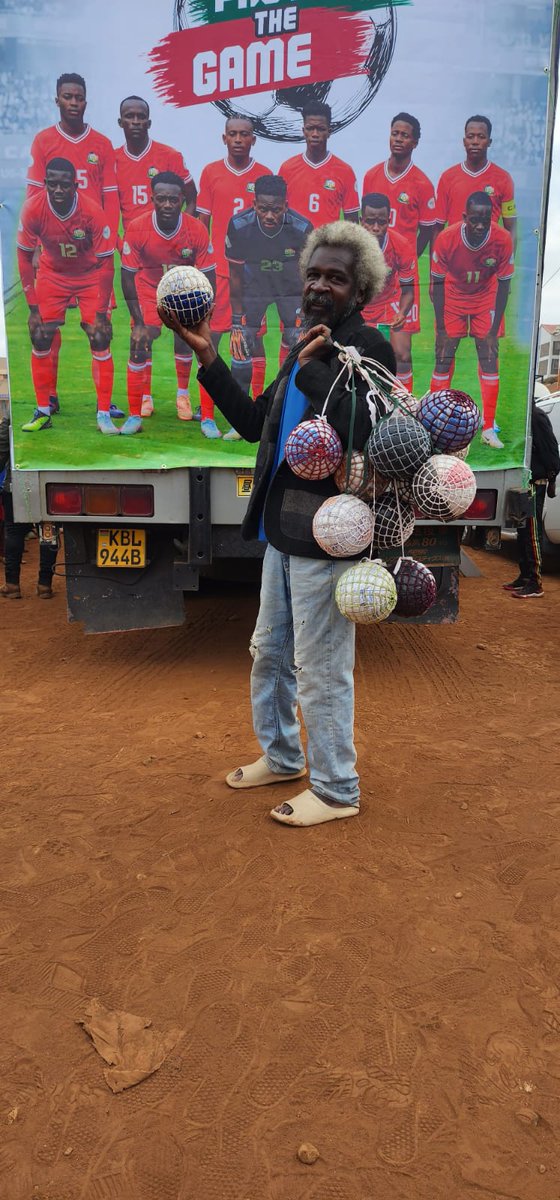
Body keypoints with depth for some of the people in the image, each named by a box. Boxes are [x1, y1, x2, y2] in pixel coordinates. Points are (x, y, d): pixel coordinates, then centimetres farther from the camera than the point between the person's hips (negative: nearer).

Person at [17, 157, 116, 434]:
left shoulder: (92, 212, -25)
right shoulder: (32, 209, -21)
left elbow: (105, 264, -17)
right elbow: (25, 258, -9)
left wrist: (101, 313, -19)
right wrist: (33, 307, -13)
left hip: (90, 275, -2)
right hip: (52, 274, 2)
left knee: (99, 339, -12)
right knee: (40, 337, -7)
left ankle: (104, 414, -4)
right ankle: (43, 412, 5)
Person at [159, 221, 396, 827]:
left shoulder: (368, 347, -10)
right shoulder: (309, 347, 16)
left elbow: (360, 435, -25)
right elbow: (254, 422, 16)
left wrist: (313, 366, -25)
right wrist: (207, 355, 12)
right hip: (283, 528, 9)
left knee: (321, 669, 1)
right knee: (270, 652, 20)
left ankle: (336, 790, 20)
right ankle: (280, 756, 40)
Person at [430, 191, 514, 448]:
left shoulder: (502, 240, -24)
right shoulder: (446, 239, -25)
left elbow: (503, 284, -13)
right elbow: (437, 283, -14)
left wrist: (494, 330, -14)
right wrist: (441, 328, -14)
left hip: (486, 300, 1)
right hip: (453, 298, 0)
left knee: (489, 359, -5)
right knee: (443, 358, -5)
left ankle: (488, 429, 1)